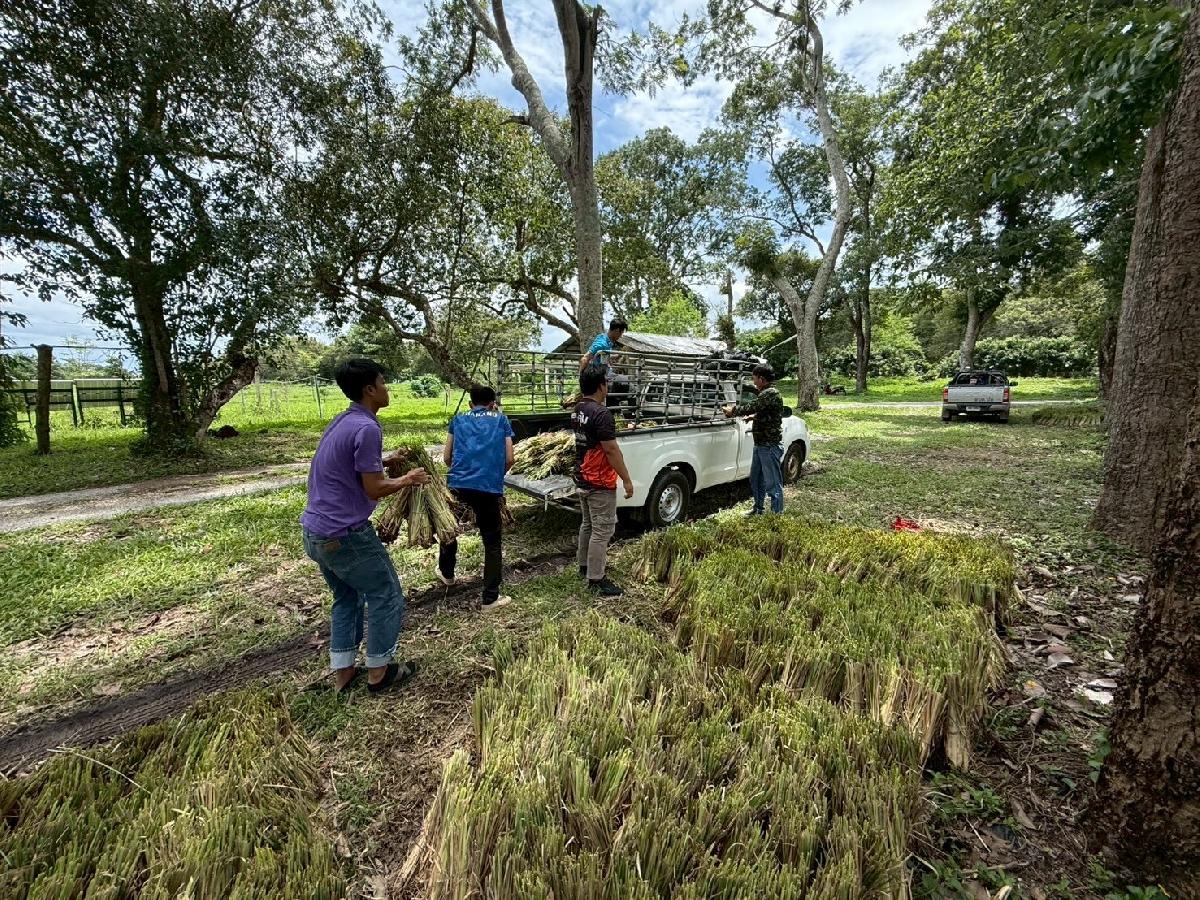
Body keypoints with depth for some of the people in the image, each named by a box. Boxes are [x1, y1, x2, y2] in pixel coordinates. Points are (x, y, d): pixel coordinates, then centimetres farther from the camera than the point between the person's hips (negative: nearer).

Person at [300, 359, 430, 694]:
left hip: (315, 532, 10)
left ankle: (342, 672, 32)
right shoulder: (367, 428, -21)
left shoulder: (343, 422, 8)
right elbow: (374, 489, -18)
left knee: (347, 599, 23)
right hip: (345, 536, -9)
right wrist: (408, 479, -3)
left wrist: (386, 461, 20)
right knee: (386, 598, 8)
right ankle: (379, 672, 22)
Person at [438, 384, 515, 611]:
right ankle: (491, 597, 14)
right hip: (490, 488, -2)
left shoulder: (458, 420, 15)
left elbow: (446, 457, 13)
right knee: (492, 541, 10)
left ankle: (446, 573, 46)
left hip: (458, 484, 2)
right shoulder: (501, 420, 12)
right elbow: (509, 460, 6)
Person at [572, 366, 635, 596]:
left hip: (582, 479, 10)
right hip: (600, 483, -10)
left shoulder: (577, 410, 6)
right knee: (602, 530, -1)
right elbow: (611, 450, -22)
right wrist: (627, 479, -16)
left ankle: (584, 566, 35)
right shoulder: (601, 413, -22)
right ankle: (596, 579, 7)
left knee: (588, 524, 22)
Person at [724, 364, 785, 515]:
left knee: (772, 483, -1)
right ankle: (758, 509, 34)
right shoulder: (767, 393, 14)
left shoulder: (770, 393, -19)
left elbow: (750, 407, -22)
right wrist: (754, 416, 11)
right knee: (755, 479, 20)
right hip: (761, 444, 11)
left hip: (770, 446, -11)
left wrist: (732, 410, -6)